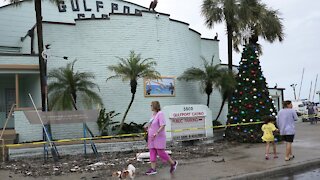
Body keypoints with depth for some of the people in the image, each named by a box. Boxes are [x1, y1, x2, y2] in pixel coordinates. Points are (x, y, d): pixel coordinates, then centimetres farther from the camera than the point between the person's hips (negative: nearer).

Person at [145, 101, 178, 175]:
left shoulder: (160, 114, -15)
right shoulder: (153, 114, 11)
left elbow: (163, 125, -22)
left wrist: (157, 133, -28)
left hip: (159, 137, -8)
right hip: (152, 138, 8)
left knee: (160, 152, -6)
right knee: (152, 152, 4)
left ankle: (173, 163, 12)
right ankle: (153, 169, 6)